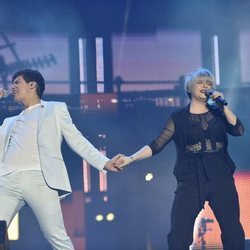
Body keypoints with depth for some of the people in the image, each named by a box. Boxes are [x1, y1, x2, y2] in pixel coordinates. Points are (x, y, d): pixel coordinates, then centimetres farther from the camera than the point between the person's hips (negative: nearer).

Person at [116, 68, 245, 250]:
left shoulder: (217, 112, 10)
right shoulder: (179, 118, 5)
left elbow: (238, 130, -5)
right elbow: (156, 145, 0)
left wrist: (223, 105, -7)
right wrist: (131, 158, -12)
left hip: (221, 179, 2)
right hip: (190, 181, -2)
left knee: (233, 231, 3)